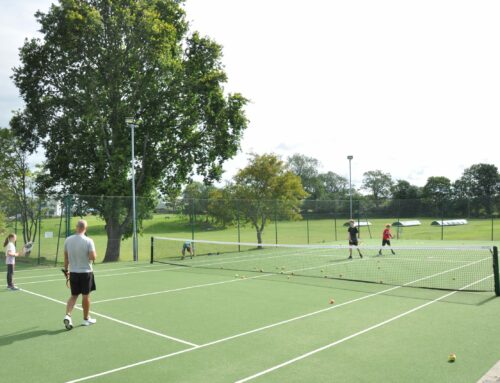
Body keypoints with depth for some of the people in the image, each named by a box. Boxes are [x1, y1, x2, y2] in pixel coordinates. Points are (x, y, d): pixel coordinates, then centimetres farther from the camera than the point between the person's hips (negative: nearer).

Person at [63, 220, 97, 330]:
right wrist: (94, 253, 3)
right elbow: (93, 257, -19)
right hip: (85, 272, -4)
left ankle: (67, 315, -2)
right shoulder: (88, 241, -15)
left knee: (73, 295, 15)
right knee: (86, 296, 9)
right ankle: (86, 319, 21)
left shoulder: (68, 240, -1)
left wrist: (66, 269, 18)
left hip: (73, 272, 4)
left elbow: (66, 257, 6)